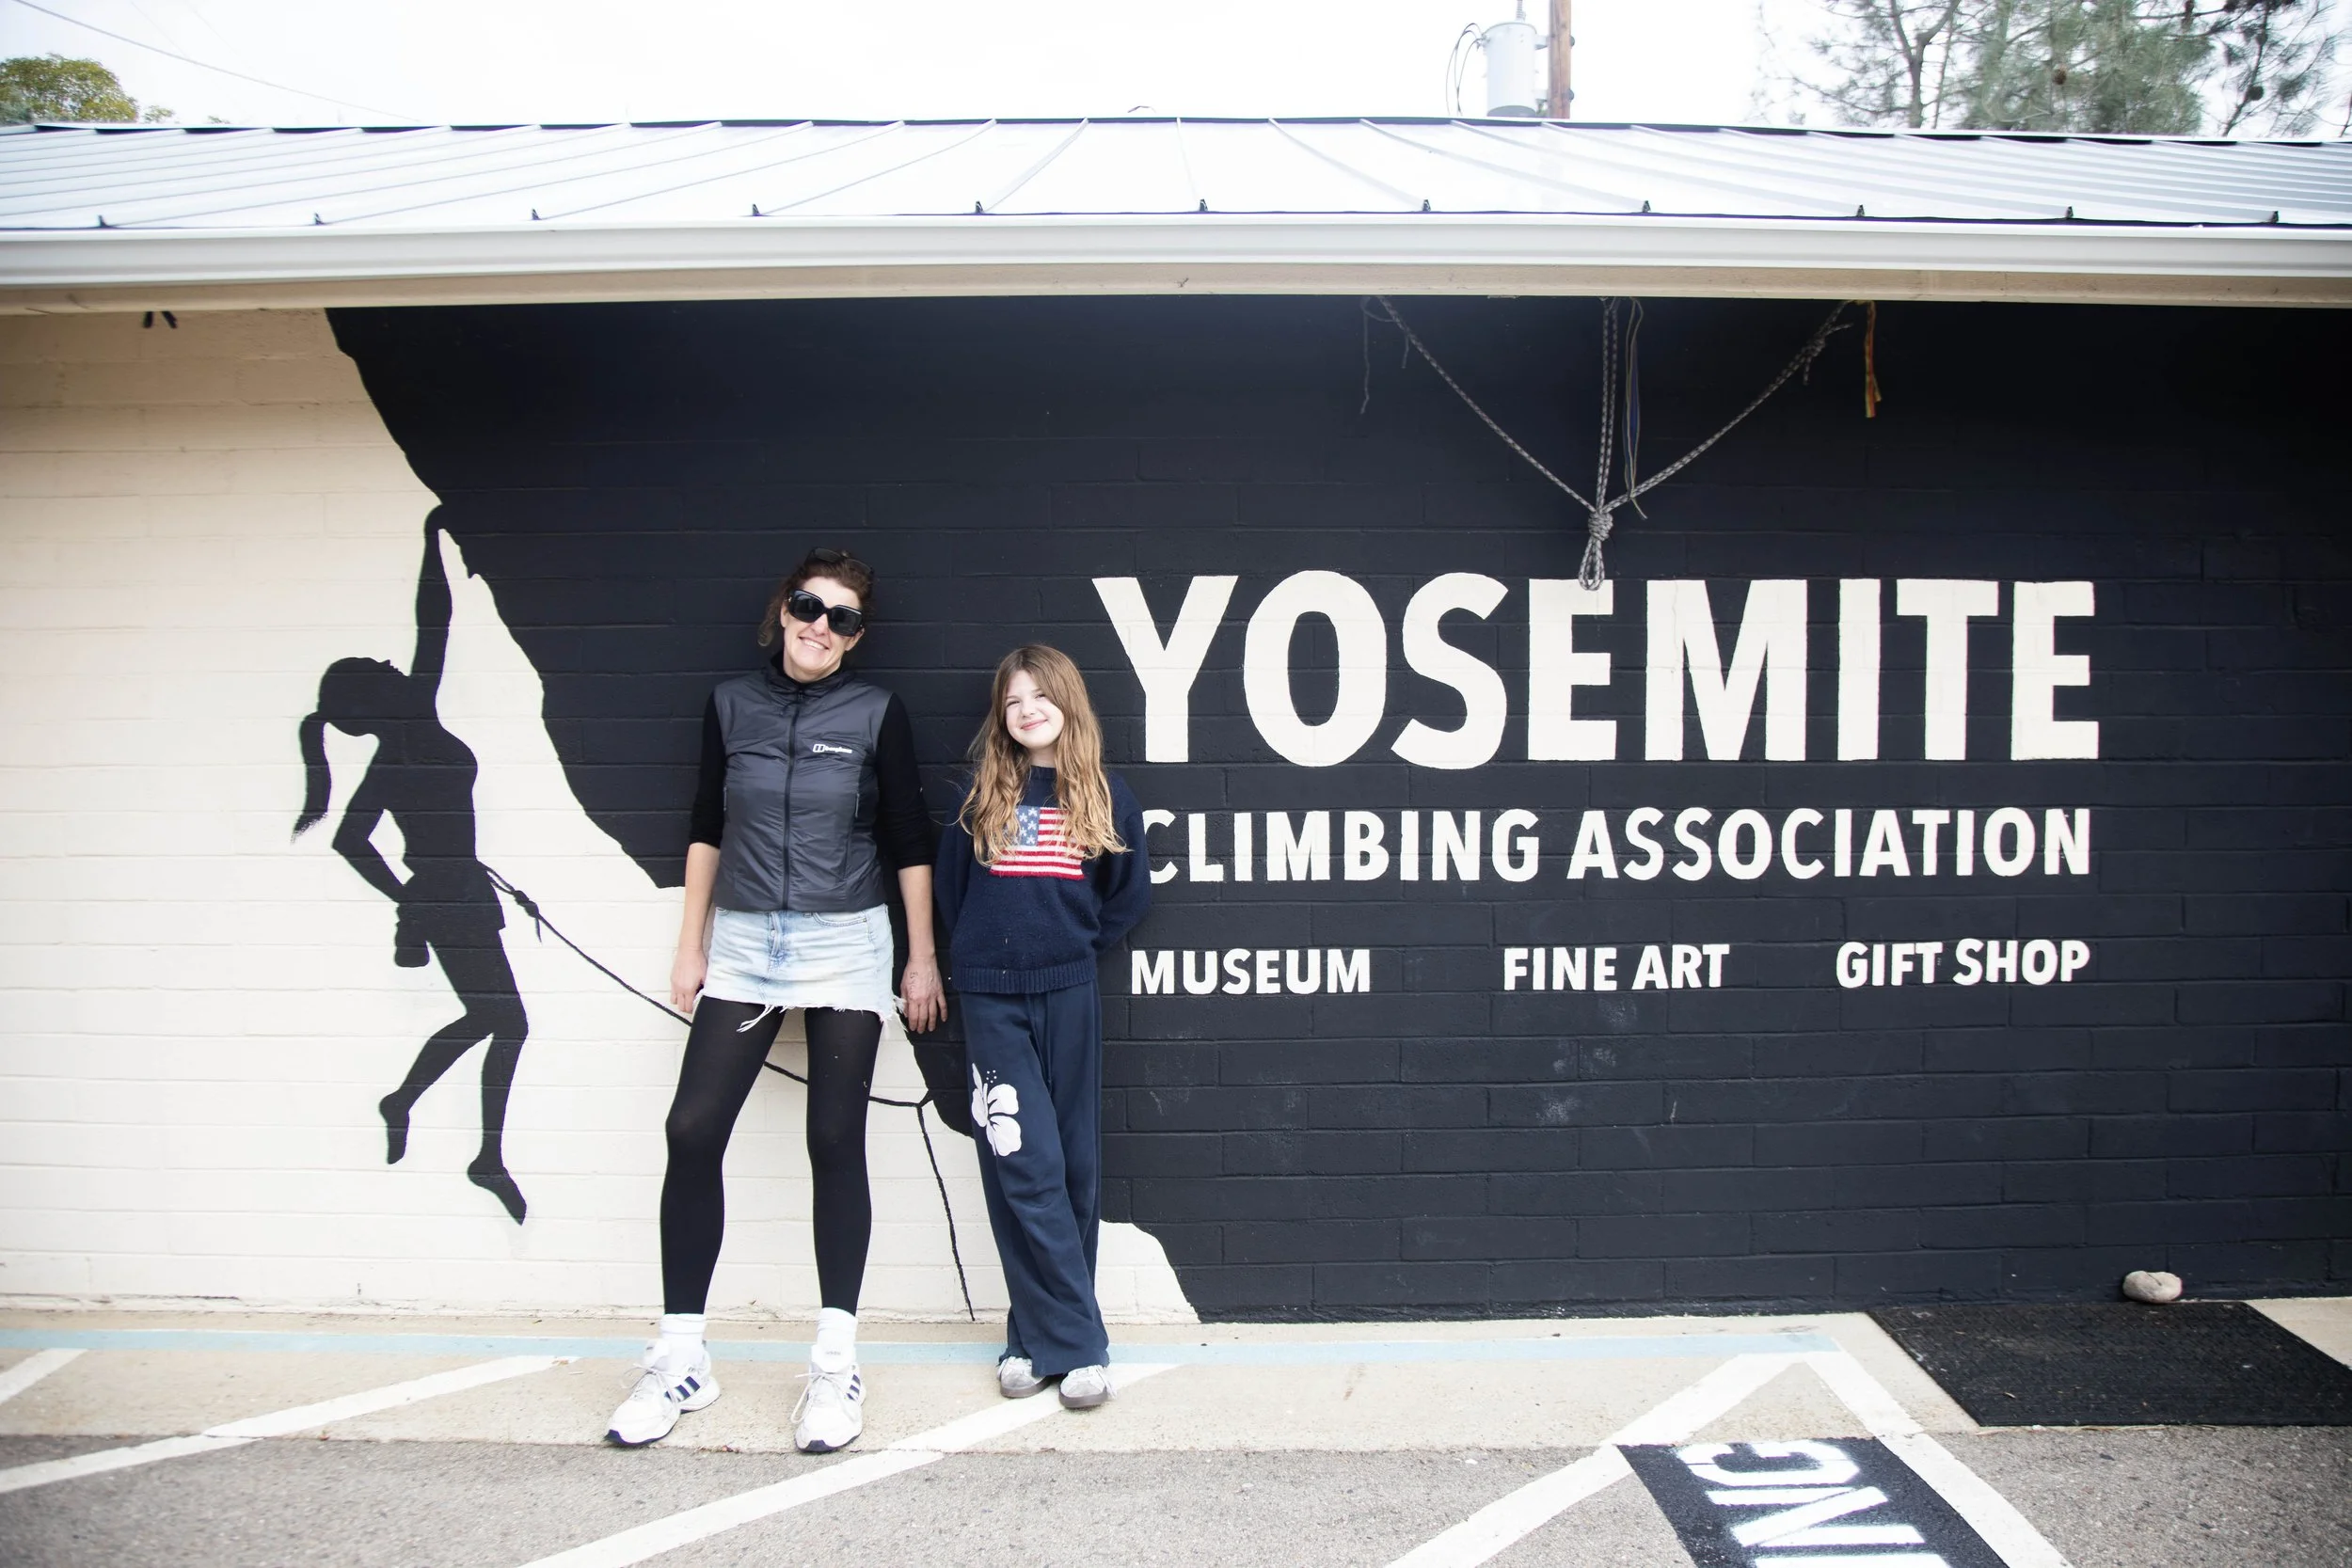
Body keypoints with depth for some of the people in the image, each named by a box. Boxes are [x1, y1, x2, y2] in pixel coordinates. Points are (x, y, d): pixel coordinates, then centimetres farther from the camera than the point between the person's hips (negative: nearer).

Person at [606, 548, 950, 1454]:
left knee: (835, 1142, 0)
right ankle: (681, 1358, 9)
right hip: (742, 942, 2)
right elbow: (707, 828, 11)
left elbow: (909, 843, 2)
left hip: (845, 946, -2)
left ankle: (836, 1363, 10)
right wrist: (691, 946, 10)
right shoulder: (731, 705, 6)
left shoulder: (876, 714, -1)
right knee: (693, 1130, -4)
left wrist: (922, 961, 2)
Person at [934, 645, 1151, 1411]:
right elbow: (950, 885, 14)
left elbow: (1129, 894, 13)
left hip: (1068, 996, 1)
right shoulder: (981, 795, 5)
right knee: (1024, 1166, -7)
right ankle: (1075, 1341, 0)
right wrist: (981, 953, 11)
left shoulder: (1106, 798, 4)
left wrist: (1080, 947, 7)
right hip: (991, 999, 0)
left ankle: (1040, 1333, 17)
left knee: (1074, 1164, 5)